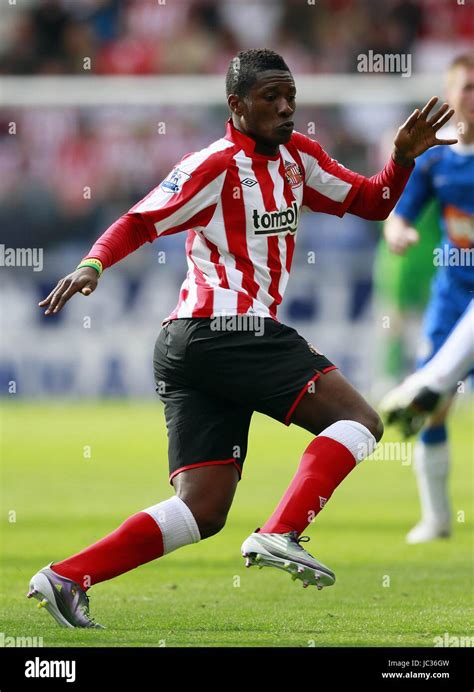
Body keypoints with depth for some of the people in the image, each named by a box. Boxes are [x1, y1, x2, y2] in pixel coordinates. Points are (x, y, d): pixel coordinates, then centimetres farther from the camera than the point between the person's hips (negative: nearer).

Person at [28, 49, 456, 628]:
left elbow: (371, 203, 24)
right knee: (358, 420, -9)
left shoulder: (297, 157, 19)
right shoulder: (217, 166, -6)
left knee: (202, 511, 2)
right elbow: (138, 223, -8)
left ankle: (65, 578, -6)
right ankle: (280, 534, -23)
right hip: (228, 330, -9)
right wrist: (93, 265, -25)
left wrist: (404, 157, 6)